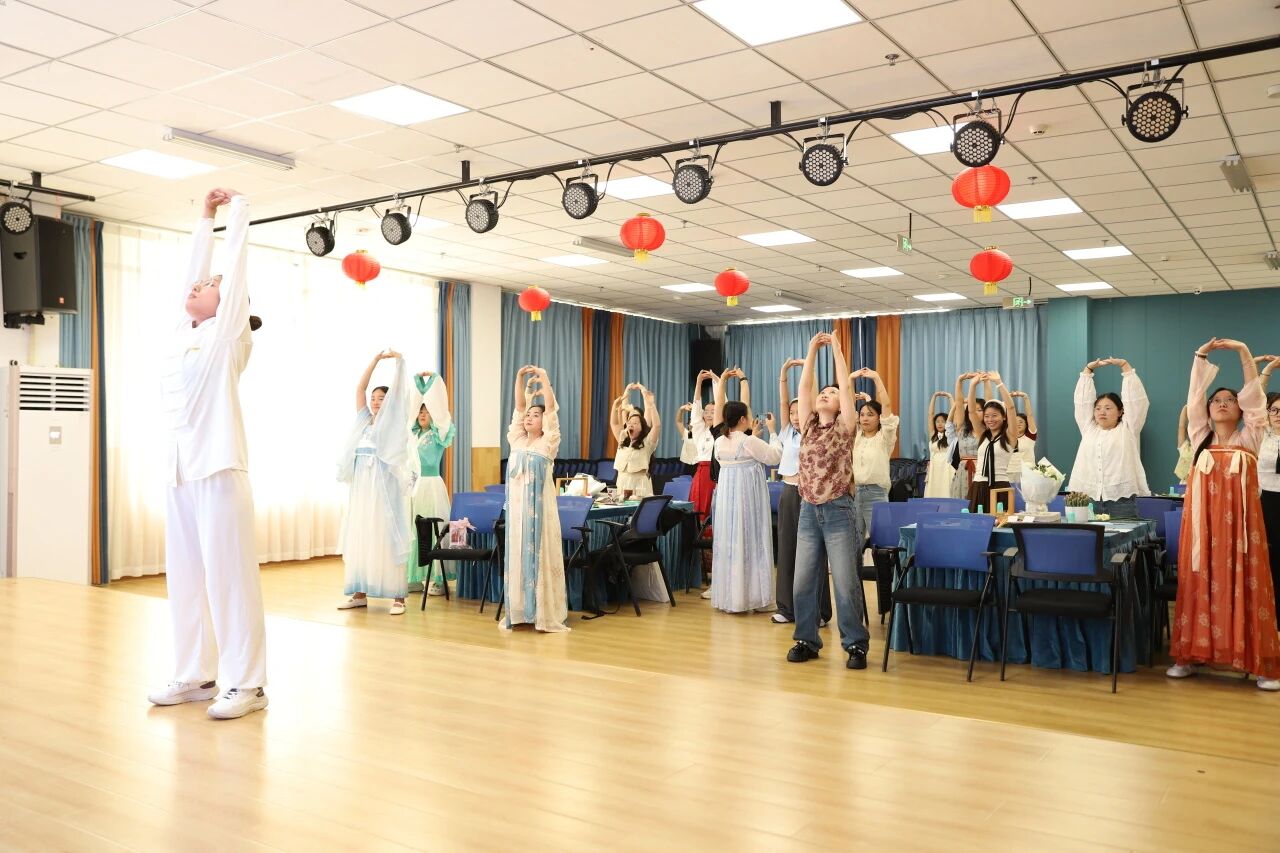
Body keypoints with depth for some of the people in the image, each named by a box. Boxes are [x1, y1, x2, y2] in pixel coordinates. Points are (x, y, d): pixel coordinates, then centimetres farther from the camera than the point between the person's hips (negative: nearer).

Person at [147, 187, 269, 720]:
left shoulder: (228, 335, 1)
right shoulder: (183, 334, 17)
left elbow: (236, 262, 4)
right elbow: (193, 267, 24)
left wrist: (238, 206, 15)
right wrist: (206, 217, 34)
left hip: (219, 469, -7)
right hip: (179, 470, 7)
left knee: (230, 578, -6)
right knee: (185, 578, 9)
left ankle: (247, 684, -1)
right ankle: (195, 676, 19)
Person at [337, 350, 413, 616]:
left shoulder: (393, 422, 4)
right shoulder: (364, 419, 15)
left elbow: (398, 391, -2)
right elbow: (360, 387, 12)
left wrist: (398, 361, 4)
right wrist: (376, 358, 10)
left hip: (386, 486, -5)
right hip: (361, 487, 5)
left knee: (388, 539, -6)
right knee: (360, 538, 4)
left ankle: (398, 596, -5)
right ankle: (360, 593, 10)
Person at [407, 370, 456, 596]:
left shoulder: (438, 436, -5)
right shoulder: (413, 434, 12)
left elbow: (440, 410, -14)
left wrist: (434, 380, -10)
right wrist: (418, 382, 13)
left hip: (431, 485, -6)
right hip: (414, 485, 6)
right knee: (414, 530, 7)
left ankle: (438, 579, 0)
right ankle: (419, 576, 15)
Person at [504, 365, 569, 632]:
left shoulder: (548, 443, 1)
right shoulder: (517, 441, 12)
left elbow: (551, 408, -6)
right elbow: (519, 407, 8)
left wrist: (544, 379, -7)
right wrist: (520, 378, -1)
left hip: (539, 506, -4)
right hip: (517, 506, 5)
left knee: (541, 555, -3)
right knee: (517, 555, 6)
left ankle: (546, 614, 1)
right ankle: (520, 611, 12)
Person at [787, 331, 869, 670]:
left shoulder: (844, 427, 0)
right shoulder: (808, 426, 10)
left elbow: (846, 385, -6)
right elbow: (804, 387, 6)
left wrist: (836, 347, -1)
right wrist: (813, 349, 7)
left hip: (838, 512, -4)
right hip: (809, 512, 4)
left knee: (846, 583, -2)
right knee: (803, 582, 6)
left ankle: (855, 644, 9)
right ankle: (806, 640, 19)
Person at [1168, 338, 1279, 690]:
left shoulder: (1248, 440, 7)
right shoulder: (1202, 439, 12)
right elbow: (1194, 399, 7)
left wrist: (1243, 352, -4)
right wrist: (1201, 357, 2)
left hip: (1240, 521, -2)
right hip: (1203, 522, 2)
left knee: (1245, 585, -2)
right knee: (1200, 585, 4)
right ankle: (1190, 655, 10)